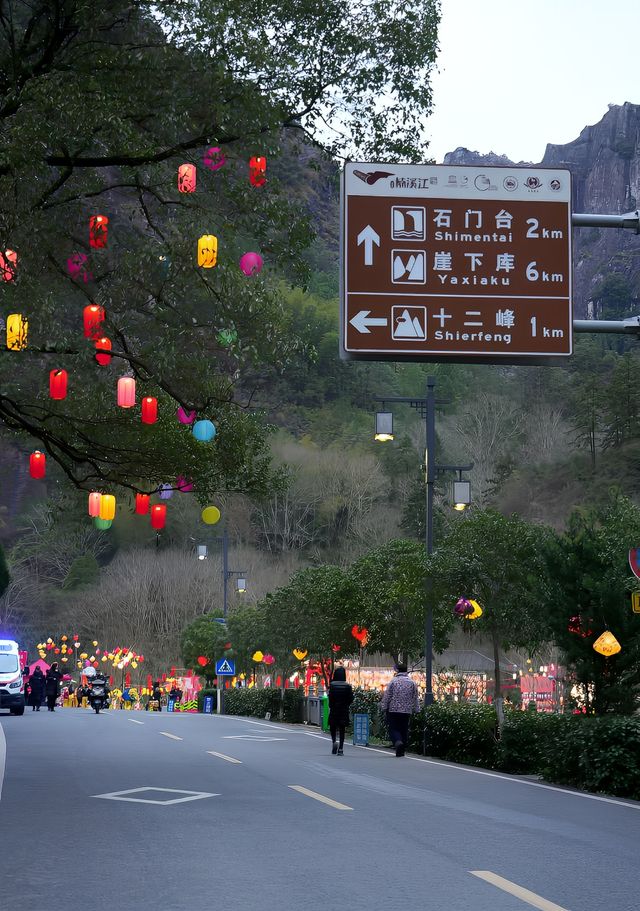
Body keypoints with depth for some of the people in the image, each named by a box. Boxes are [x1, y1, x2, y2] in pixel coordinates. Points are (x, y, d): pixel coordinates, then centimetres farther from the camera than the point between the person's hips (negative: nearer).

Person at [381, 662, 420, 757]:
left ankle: (398, 742, -26)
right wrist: (416, 709, 17)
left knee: (393, 729, 2)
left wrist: (383, 707, 4)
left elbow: (387, 696, -4)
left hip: (393, 710, -3)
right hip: (407, 710, 3)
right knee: (404, 730, 10)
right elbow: (415, 698, 8)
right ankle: (402, 750, 10)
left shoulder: (393, 681, -6)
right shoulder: (412, 683, 3)